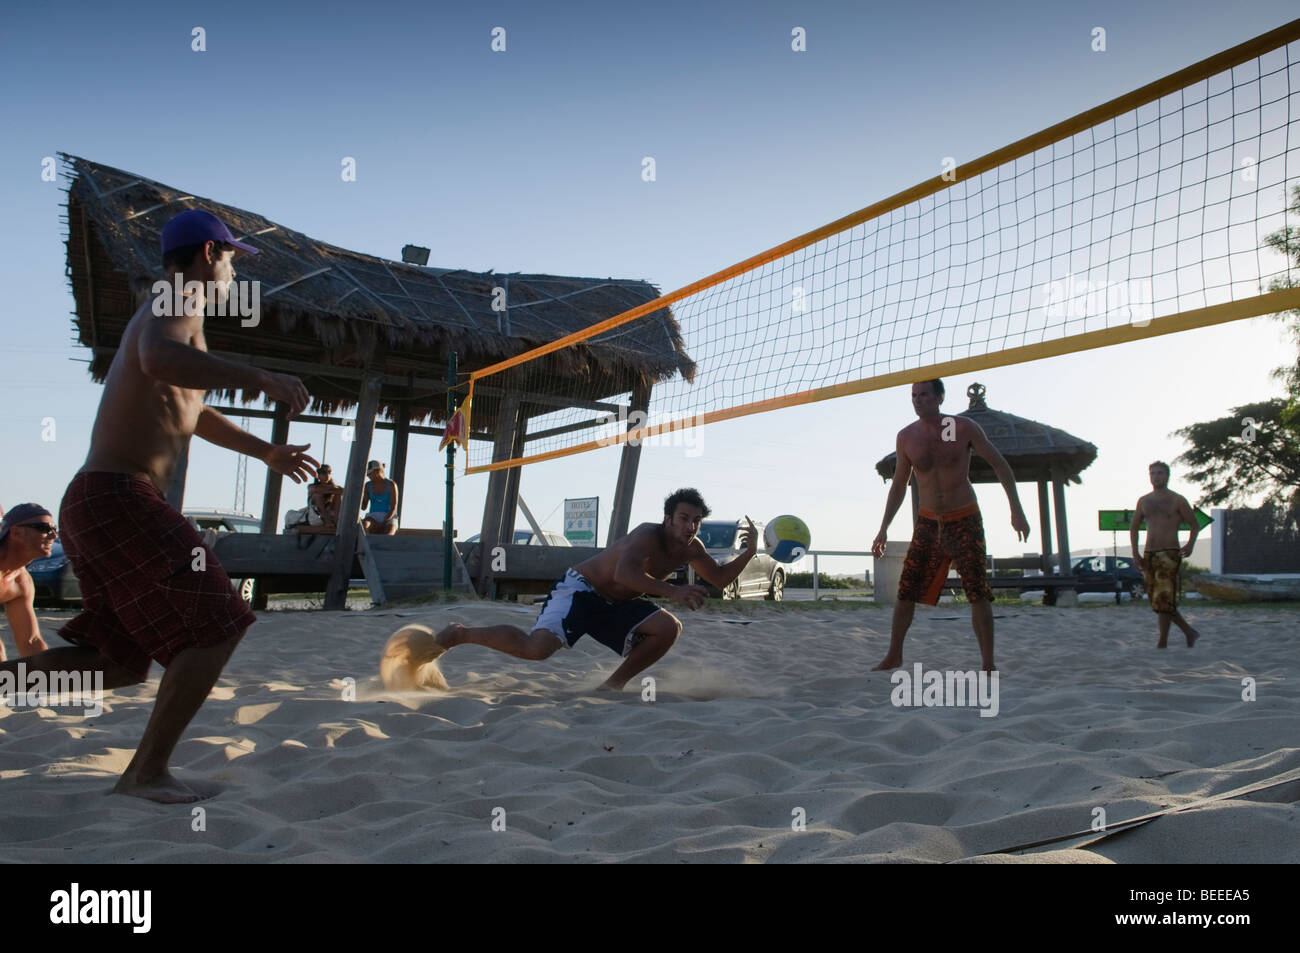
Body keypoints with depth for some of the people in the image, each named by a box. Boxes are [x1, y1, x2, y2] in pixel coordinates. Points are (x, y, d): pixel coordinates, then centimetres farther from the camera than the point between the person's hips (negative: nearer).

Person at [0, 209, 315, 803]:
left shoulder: (163, 317, 25)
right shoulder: (176, 307, -7)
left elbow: (191, 413, 37)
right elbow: (160, 361, -34)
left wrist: (265, 452, 38)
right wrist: (260, 378, -32)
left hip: (90, 506, 10)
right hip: (120, 502, -10)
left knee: (121, 664, 16)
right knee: (216, 628, -7)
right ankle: (148, 770, -4)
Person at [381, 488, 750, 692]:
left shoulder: (690, 549, 2)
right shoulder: (648, 534, -23)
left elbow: (720, 579, 13)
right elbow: (624, 573, -41)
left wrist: (748, 554, -4)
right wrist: (673, 591, -46)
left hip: (615, 605, 8)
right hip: (580, 589, -8)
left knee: (668, 628, -12)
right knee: (535, 647, -28)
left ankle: (614, 684, 4)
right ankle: (455, 634, -6)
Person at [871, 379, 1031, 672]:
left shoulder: (964, 428, -10)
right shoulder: (906, 437, -2)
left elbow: (1000, 464, -1)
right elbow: (898, 486, 9)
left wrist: (1016, 510, -7)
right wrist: (883, 529, 7)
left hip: (965, 520, -3)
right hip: (928, 522, 3)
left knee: (979, 595, -8)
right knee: (905, 591, -1)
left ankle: (988, 665, 1)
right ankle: (894, 654, 15)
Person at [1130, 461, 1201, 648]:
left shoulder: (1177, 500, 1)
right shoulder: (1143, 501, 13)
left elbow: (1195, 525, 4)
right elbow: (1134, 527, 19)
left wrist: (1190, 544, -14)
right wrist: (1135, 553, 9)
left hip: (1169, 554, -5)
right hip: (1149, 555, 5)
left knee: (1163, 600, -10)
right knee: (1156, 600, 8)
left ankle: (1162, 643, -5)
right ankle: (1189, 632, 26)